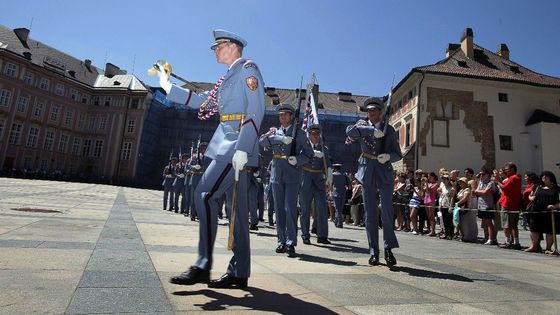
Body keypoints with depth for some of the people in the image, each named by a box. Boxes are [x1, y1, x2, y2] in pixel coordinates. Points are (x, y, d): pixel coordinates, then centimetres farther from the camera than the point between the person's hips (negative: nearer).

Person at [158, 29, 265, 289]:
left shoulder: (248, 69, -1)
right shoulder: (229, 77, 25)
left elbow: (256, 111, -14)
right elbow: (203, 102, 28)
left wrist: (242, 148, -23)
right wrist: (168, 87, 30)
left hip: (237, 146, -9)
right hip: (229, 146, 9)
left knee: (205, 195, -13)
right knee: (238, 206, 6)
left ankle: (203, 266, -5)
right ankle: (239, 272, 12)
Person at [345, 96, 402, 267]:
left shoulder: (389, 129, 9)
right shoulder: (363, 124, 9)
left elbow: (398, 154, 8)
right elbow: (350, 132, -15)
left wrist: (388, 156, -14)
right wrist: (372, 130, -20)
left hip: (384, 173, 0)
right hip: (367, 173, 1)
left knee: (387, 210, -12)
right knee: (370, 214, 2)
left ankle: (389, 248, 4)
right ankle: (374, 252, 10)